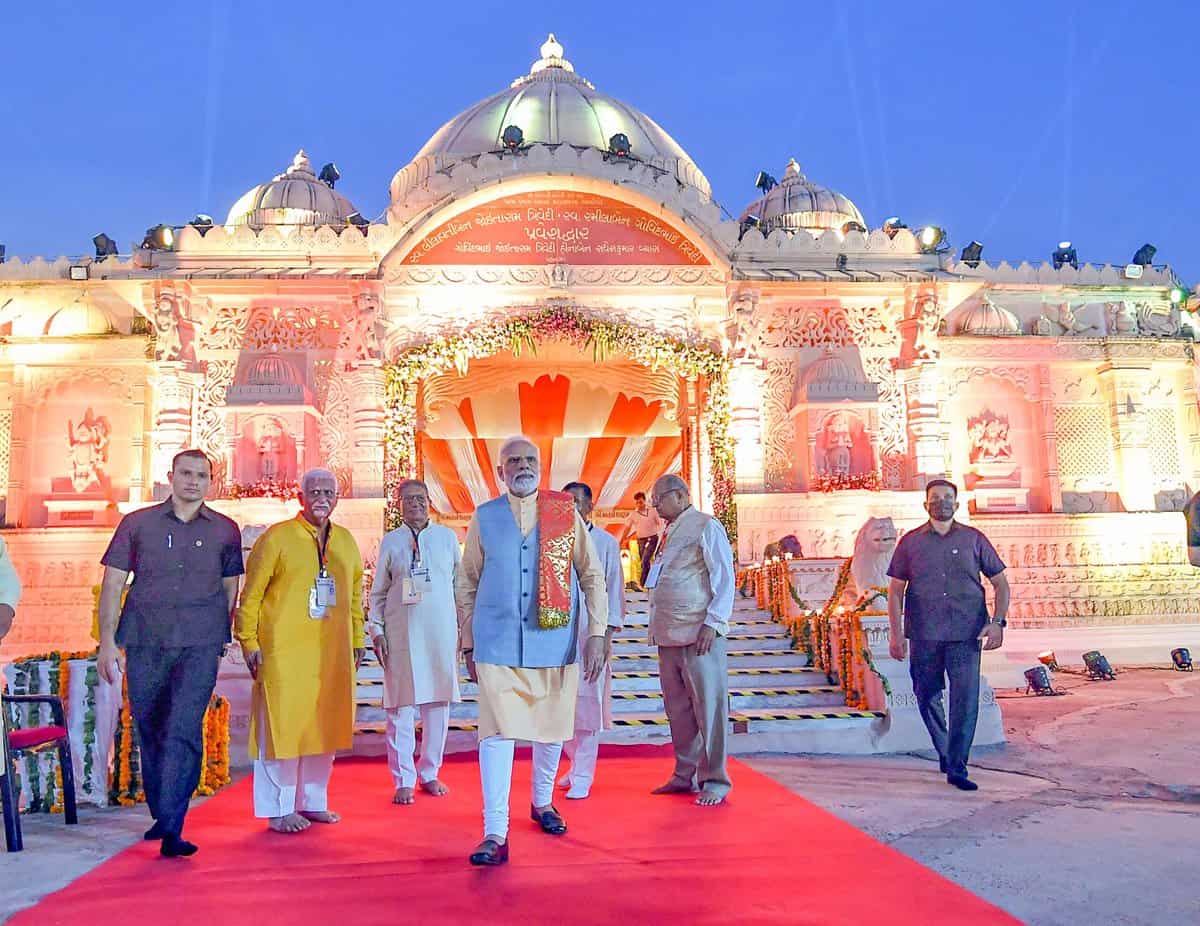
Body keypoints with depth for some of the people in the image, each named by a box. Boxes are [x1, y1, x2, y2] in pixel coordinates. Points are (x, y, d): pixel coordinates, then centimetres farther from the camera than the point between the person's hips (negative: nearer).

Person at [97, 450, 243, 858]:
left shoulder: (225, 530, 7)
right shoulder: (137, 523, 6)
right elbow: (112, 583, 6)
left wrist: (222, 636, 12)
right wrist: (107, 640, -1)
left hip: (200, 645, -1)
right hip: (144, 643, 2)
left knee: (184, 732, -12)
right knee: (150, 731, 11)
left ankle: (171, 828, -11)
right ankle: (160, 816, 28)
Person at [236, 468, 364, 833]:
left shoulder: (346, 541, 13)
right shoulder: (277, 537, -3)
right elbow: (251, 594, -4)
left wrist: (358, 638, 15)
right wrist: (249, 642, -8)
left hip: (332, 652, 5)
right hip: (284, 652, -5)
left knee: (324, 726, 10)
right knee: (282, 726, 0)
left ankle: (313, 802, 23)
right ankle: (279, 809, 12)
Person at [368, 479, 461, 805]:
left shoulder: (447, 537, 7)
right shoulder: (391, 541, 6)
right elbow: (378, 592, 8)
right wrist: (377, 631, 0)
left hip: (441, 631, 1)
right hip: (401, 634, -1)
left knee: (438, 704, 6)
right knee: (402, 706, 0)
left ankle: (430, 773, 19)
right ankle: (403, 781, 9)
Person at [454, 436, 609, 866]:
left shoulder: (567, 514, 2)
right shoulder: (485, 517, 4)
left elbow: (592, 577, 4)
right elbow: (466, 584, 9)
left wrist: (596, 635, -3)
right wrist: (468, 644, 8)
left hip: (555, 642, 1)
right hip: (497, 645, -1)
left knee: (551, 729, 13)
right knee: (496, 733, -8)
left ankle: (542, 802, 38)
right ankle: (495, 834, -1)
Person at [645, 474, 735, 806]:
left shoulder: (706, 526, -3)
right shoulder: (669, 533, 19)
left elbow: (724, 577, -9)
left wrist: (713, 623, -15)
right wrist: (658, 629, 15)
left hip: (699, 633, -8)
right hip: (669, 635, 8)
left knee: (708, 707, -2)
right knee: (677, 708, 10)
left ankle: (714, 781, 6)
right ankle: (685, 775, 20)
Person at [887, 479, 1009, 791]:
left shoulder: (974, 539, 7)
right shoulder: (910, 542, 7)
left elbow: (1000, 582, 11)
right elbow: (896, 590, 6)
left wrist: (998, 621, -4)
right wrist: (896, 633, -2)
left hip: (966, 634, -1)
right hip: (924, 635, 1)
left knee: (966, 701, -7)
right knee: (927, 698, 10)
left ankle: (957, 768, 1)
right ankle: (944, 752, 33)